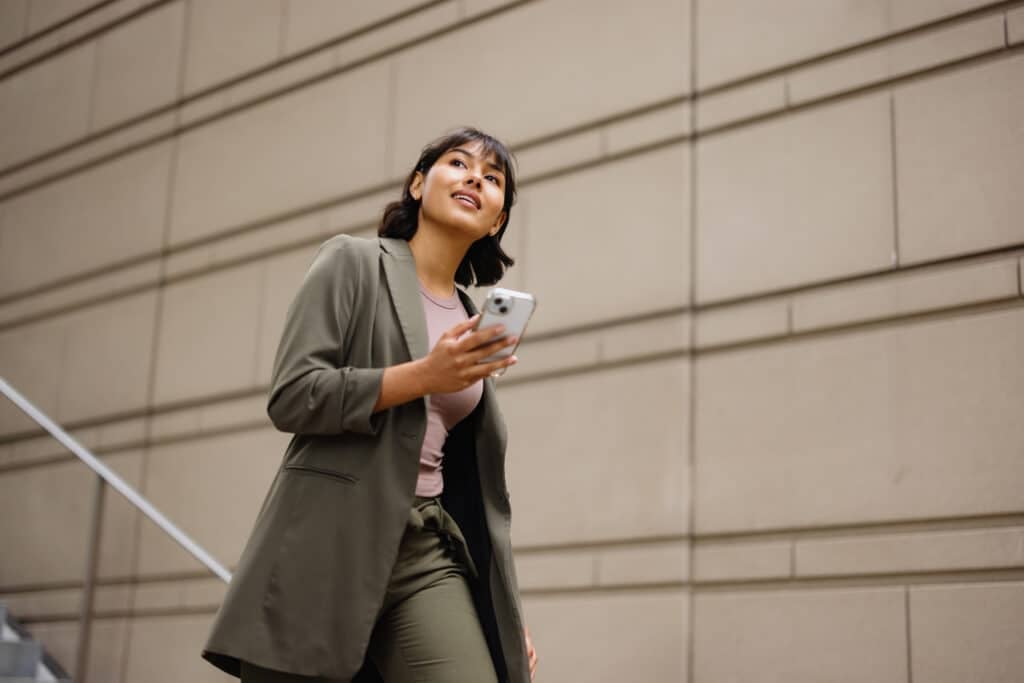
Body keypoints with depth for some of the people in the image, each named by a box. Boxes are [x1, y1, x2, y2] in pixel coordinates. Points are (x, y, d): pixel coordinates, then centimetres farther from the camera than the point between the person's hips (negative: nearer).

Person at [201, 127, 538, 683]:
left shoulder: (476, 322, 19)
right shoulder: (352, 262, 4)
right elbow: (291, 396, -8)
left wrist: (506, 606, 14)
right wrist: (424, 376, -16)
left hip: (433, 554, 5)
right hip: (330, 545, -4)